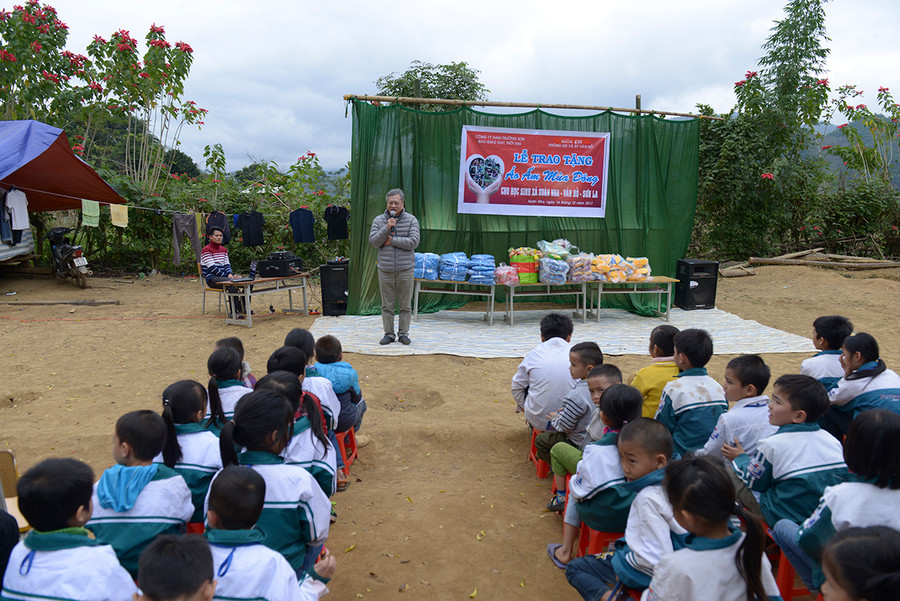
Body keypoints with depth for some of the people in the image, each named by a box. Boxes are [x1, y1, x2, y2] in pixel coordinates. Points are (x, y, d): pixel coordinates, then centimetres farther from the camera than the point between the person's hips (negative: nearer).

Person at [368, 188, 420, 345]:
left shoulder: (411, 220, 2)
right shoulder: (379, 220, 7)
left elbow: (414, 242, -9)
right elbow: (373, 241, -4)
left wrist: (392, 240, -10)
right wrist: (386, 228, -16)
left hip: (405, 270, -1)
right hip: (385, 270, 1)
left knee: (405, 304, 4)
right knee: (387, 305, 5)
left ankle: (403, 333, 15)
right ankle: (388, 333, 16)